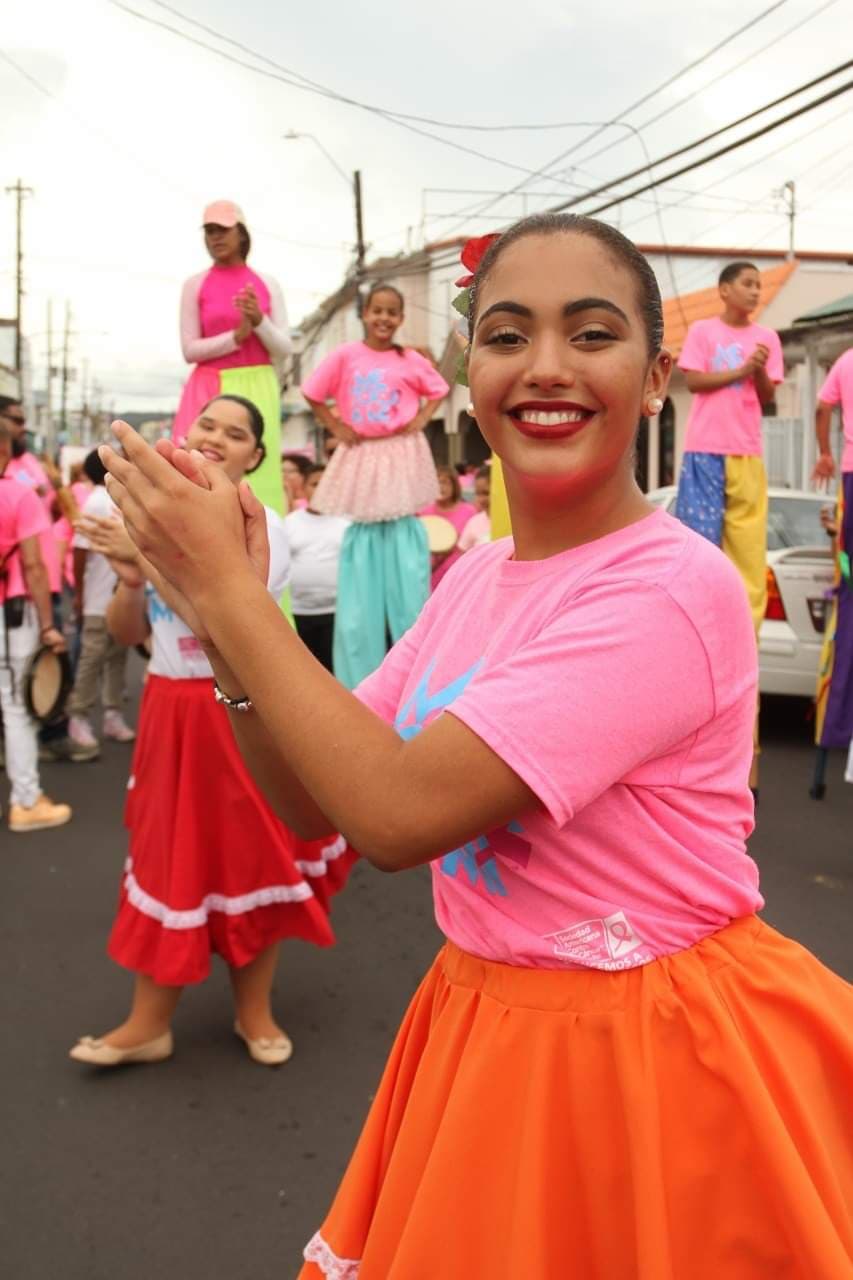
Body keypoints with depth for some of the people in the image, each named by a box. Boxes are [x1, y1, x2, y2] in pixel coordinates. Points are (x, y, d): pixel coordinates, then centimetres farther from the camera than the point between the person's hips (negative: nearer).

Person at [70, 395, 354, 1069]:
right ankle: (149, 1020, 20)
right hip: (170, 708, 4)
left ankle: (255, 1010, 25)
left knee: (252, 853, 6)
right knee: (169, 854, 9)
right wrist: (131, 578, -12)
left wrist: (149, 559, -24)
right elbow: (126, 634, 8)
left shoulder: (261, 525, -9)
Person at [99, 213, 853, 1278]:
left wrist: (227, 588, -20)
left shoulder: (675, 589, -23)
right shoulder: (474, 575, 1)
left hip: (646, 1059, -6)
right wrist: (226, 620, -12)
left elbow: (398, 815, -27)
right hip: (483, 1029, 7)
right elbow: (316, 802, 2)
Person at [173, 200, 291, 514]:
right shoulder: (196, 285, 5)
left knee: (257, 478, -3)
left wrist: (259, 321, -12)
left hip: (256, 390, 1)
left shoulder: (268, 285, 8)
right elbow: (190, 350, -1)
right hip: (211, 391, -1)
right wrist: (236, 336, -12)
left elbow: (285, 348, 5)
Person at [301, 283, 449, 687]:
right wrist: (335, 427, -2)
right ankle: (360, 674, 13)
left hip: (401, 457, 0)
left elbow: (438, 390, 14)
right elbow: (313, 393, 5)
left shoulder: (411, 359, 1)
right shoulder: (346, 355, -2)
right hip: (361, 458, 0)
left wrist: (421, 420, 0)